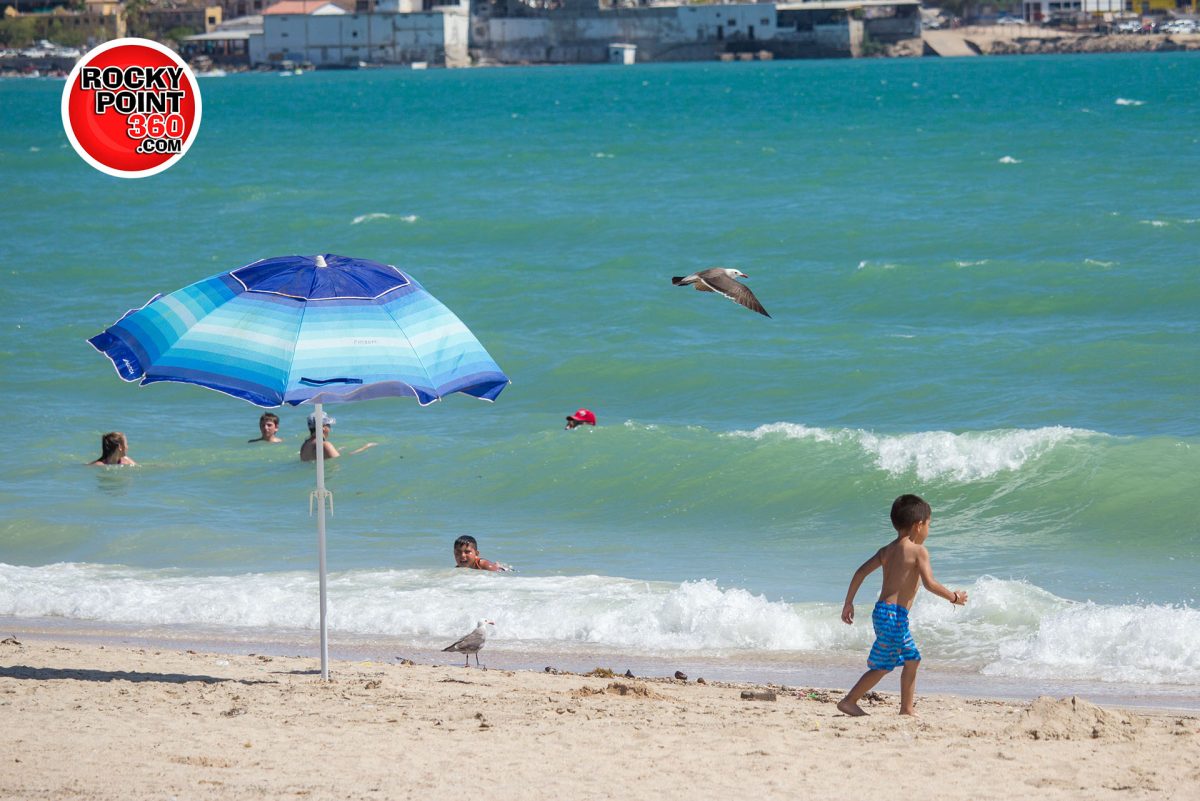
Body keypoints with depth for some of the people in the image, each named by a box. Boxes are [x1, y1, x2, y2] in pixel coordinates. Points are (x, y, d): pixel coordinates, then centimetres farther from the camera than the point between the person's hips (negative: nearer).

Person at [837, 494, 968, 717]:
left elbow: (861, 572, 8)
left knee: (912, 659, 19)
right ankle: (849, 702, -2)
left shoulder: (887, 550, 13)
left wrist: (848, 603, 13)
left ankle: (907, 708, 21)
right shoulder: (918, 551, -8)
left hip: (881, 611, 9)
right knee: (883, 667, -2)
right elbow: (930, 584, -17)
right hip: (894, 615, -9)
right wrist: (954, 597, -3)